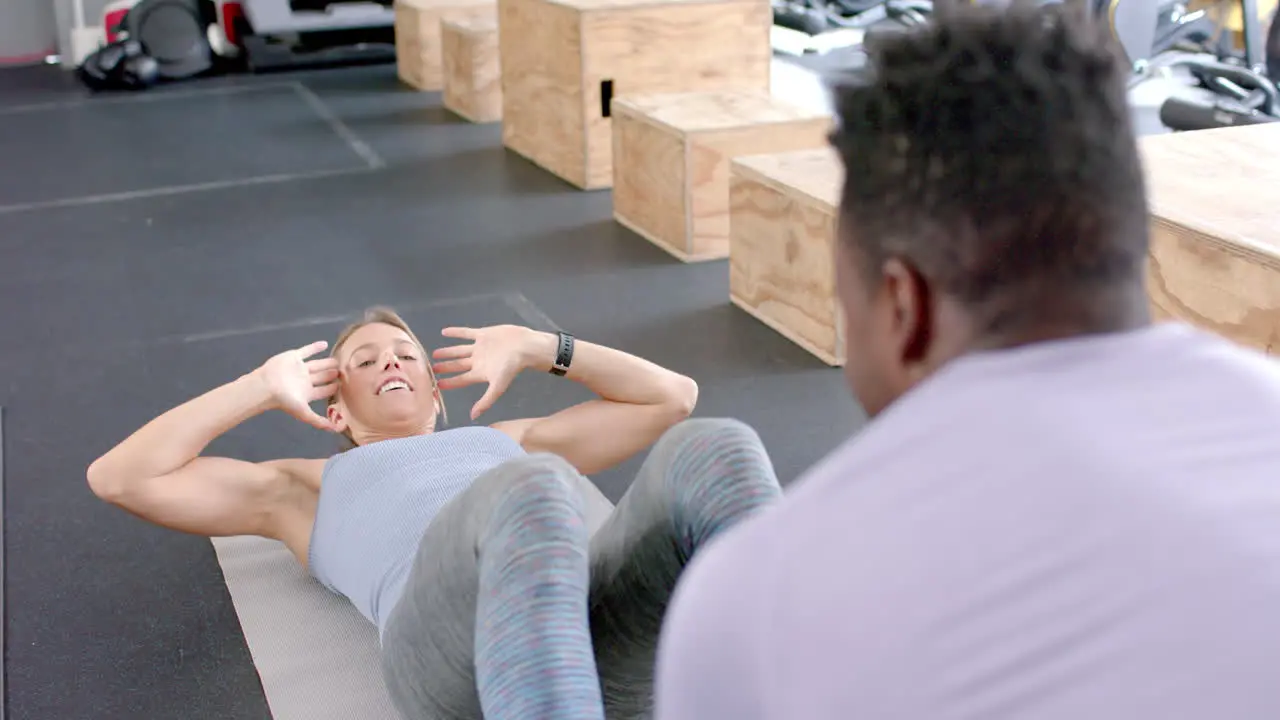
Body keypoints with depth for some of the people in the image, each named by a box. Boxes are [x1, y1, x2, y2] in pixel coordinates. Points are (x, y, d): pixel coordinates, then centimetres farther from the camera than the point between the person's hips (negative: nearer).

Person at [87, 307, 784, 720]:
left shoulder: (511, 441, 46)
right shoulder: (308, 487, 41)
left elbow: (671, 394, 49)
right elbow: (119, 478, 35)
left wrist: (534, 347, 44)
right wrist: (264, 387, 36)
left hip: (617, 581, 3)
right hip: (460, 624, -3)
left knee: (713, 449, -31)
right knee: (531, 492, -41)